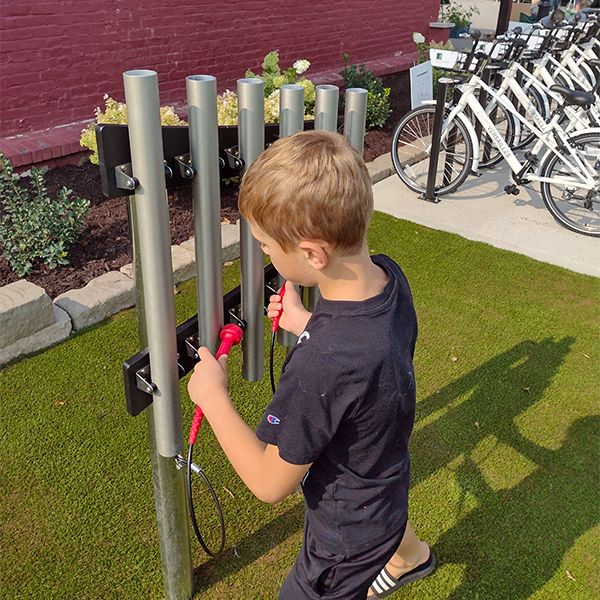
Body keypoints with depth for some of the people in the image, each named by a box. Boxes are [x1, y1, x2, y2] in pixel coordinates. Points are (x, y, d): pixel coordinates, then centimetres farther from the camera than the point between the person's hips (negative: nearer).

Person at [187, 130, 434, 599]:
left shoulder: (320, 366, -43)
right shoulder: (388, 274, -19)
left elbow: (270, 482, -28)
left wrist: (212, 396, -20)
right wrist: (305, 323, 1)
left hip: (348, 535, -8)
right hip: (387, 474, 8)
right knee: (386, 515, 39)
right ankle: (408, 555, 72)